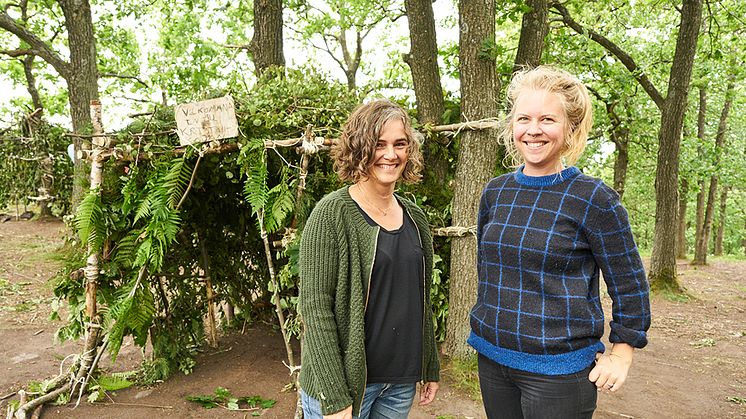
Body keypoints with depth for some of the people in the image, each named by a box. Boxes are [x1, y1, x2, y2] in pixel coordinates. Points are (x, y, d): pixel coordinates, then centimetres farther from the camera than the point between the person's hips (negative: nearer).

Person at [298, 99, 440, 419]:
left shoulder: (415, 217, 5)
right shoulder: (332, 214, -14)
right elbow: (314, 306, -17)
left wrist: (431, 367, 14)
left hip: (403, 381, 6)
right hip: (344, 381, -5)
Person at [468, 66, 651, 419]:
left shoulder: (594, 200, -11)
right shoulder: (495, 192, 2)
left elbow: (629, 286, -4)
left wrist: (621, 356, -4)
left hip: (559, 368, -4)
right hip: (492, 357, 5)